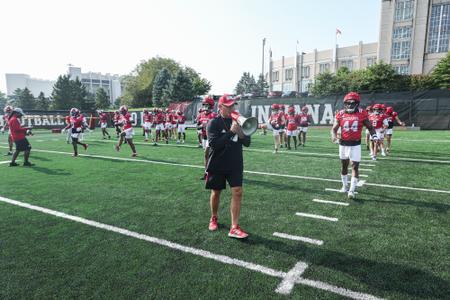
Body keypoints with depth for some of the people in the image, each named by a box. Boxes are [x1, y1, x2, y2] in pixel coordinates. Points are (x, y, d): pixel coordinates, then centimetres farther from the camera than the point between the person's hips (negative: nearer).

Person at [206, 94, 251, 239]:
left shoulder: (237, 121, 5)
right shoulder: (214, 123, -8)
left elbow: (247, 142, 4)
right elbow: (214, 144, -21)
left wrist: (241, 134, -18)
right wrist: (231, 132, -26)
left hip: (235, 164, 3)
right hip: (217, 164, -3)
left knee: (237, 192, -7)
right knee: (216, 192, 12)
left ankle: (234, 228, -2)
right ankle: (214, 218, 37)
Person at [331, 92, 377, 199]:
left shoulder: (362, 114, -4)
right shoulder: (340, 114, -2)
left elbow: (370, 127, 4)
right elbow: (334, 129, -1)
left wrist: (374, 135, -15)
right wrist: (334, 136, -22)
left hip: (355, 144, -2)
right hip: (343, 144, 2)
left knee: (355, 166, -6)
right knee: (344, 165, 14)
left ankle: (352, 190, -2)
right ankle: (345, 186, 32)